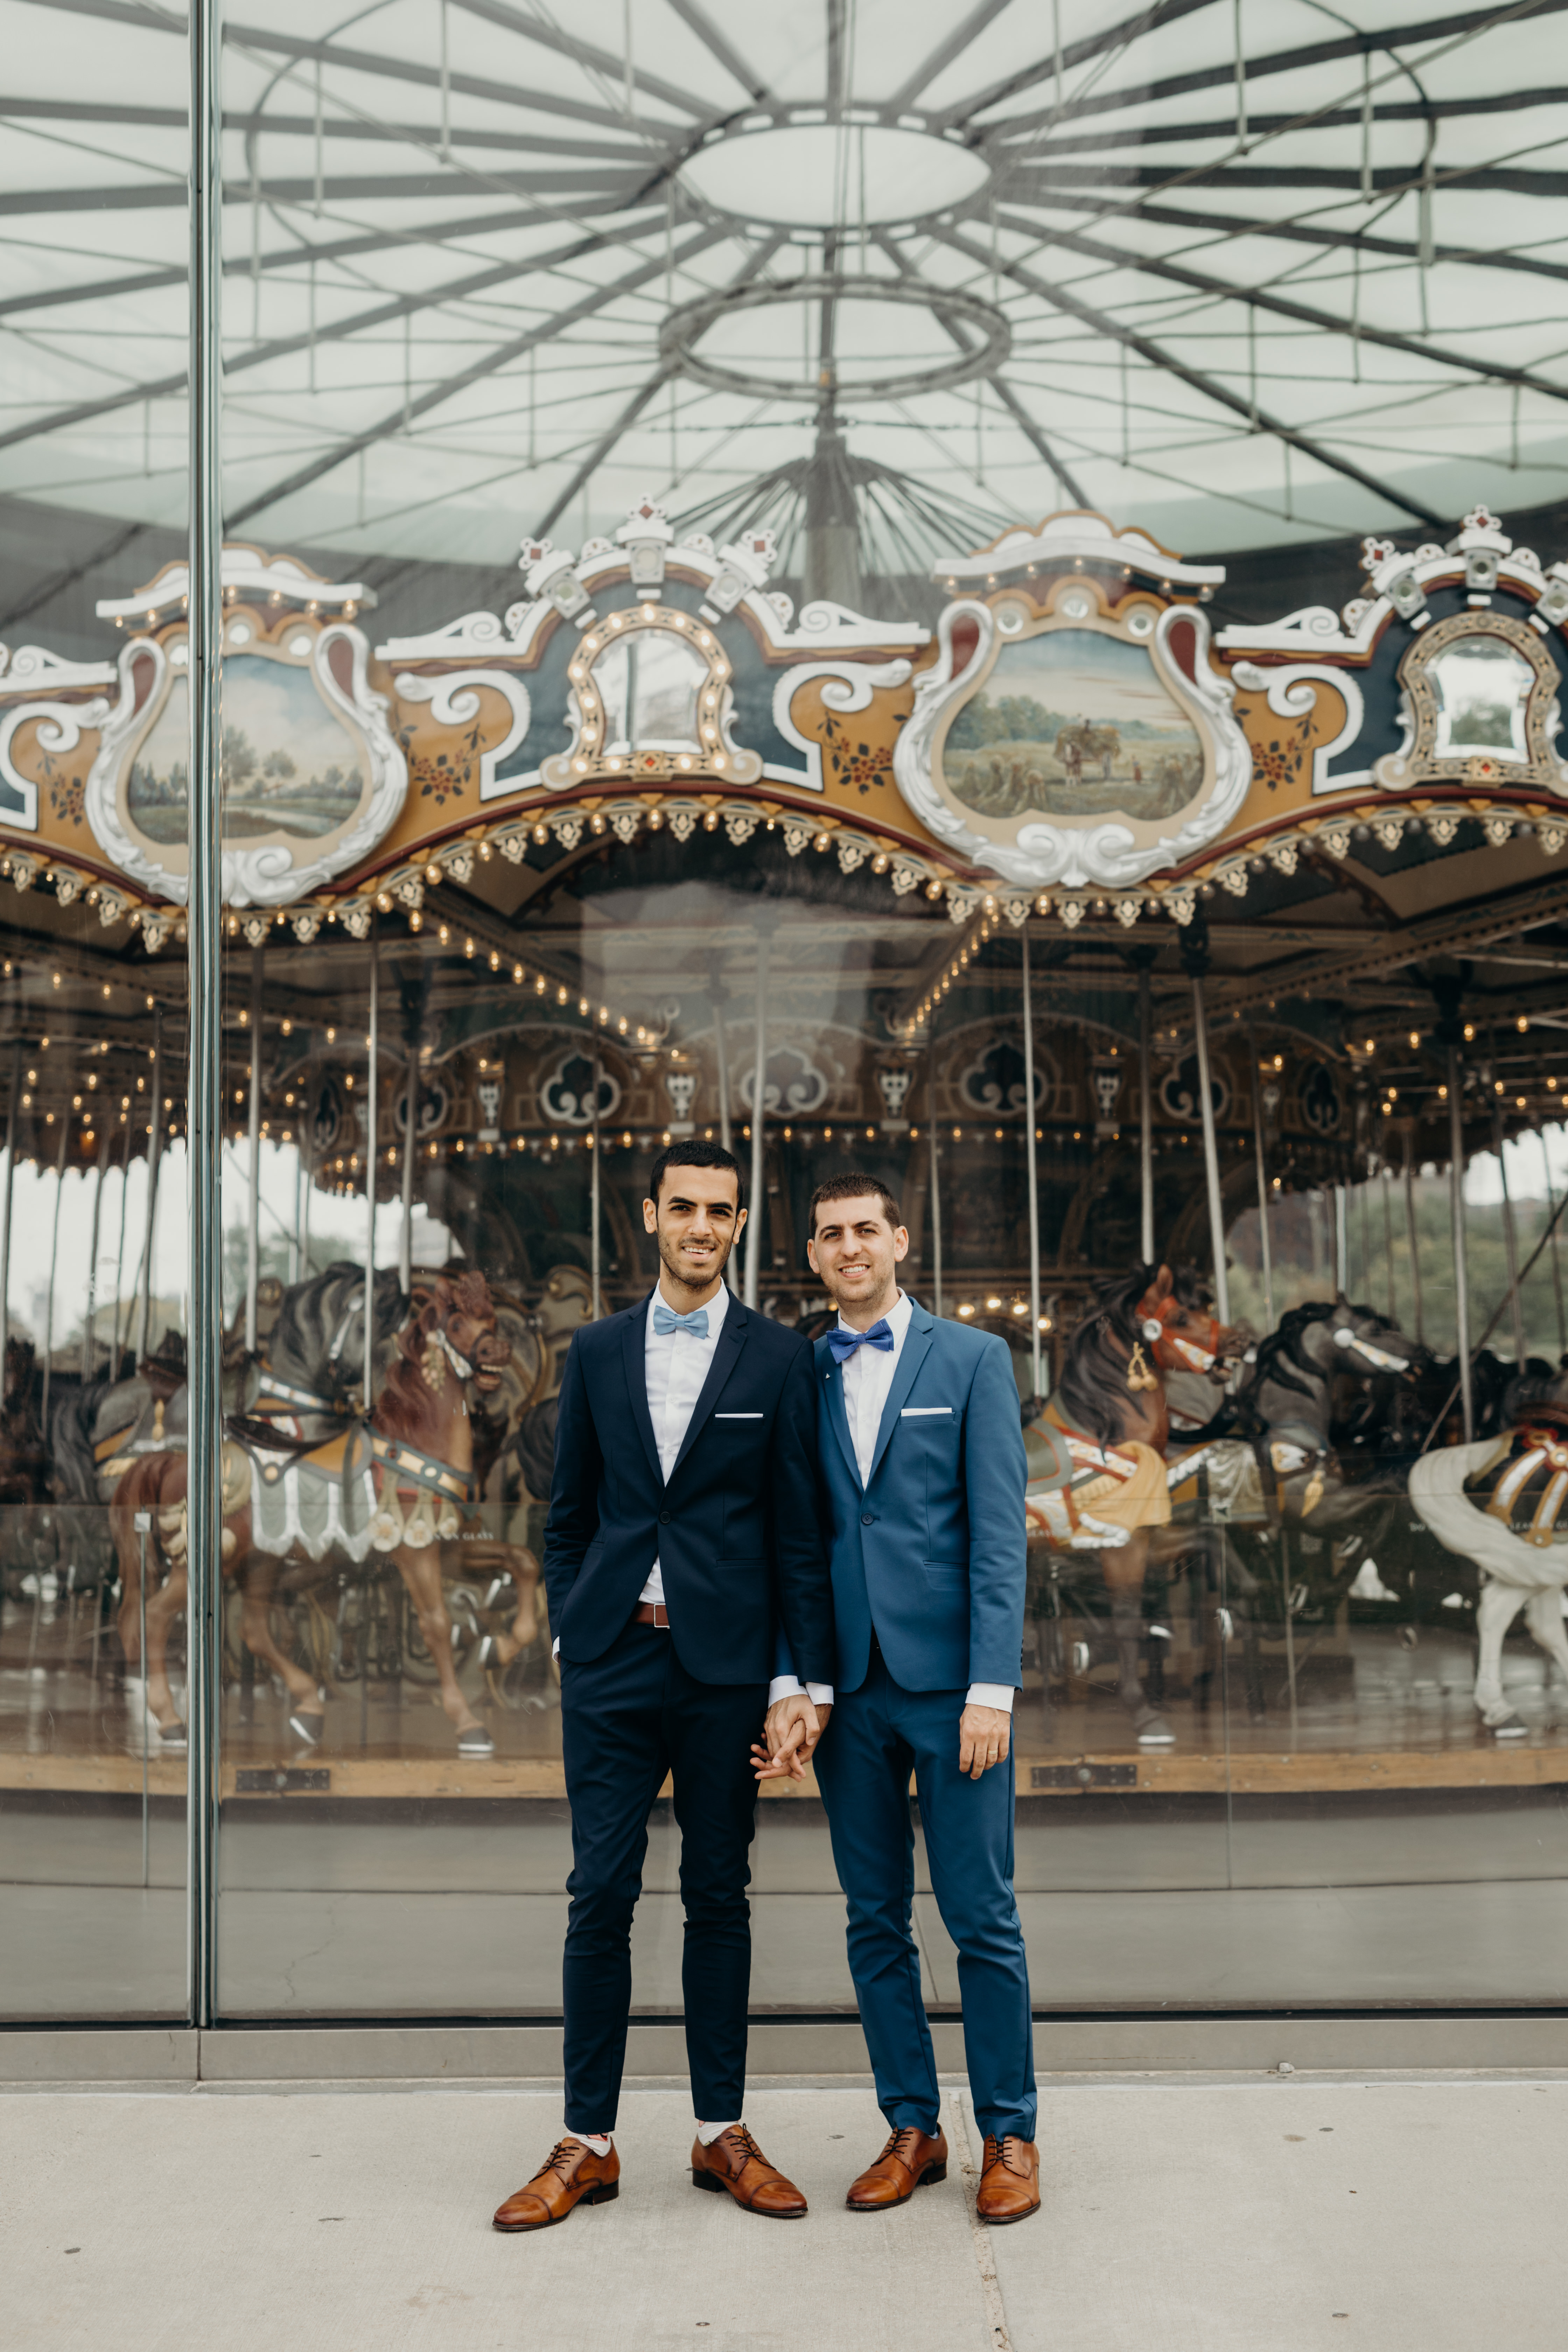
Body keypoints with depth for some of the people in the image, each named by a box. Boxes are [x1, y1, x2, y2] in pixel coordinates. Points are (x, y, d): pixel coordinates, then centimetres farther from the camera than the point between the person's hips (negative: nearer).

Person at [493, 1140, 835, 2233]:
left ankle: (722, 2132, 20)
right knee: (601, 1894, 2)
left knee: (719, 1894, 8)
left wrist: (811, 1678, -4)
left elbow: (799, 1529, 0)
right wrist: (570, 1637, 7)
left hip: (723, 1662, -1)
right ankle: (588, 2144, 13)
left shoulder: (779, 1356, 2)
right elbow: (570, 1514, 14)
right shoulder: (598, 1351, 9)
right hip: (613, 1660, 1)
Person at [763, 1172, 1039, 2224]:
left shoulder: (972, 1360, 1)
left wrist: (991, 1688, -12)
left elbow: (999, 1533, -5)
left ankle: (1011, 2136, 16)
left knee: (984, 1921, 1)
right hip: (851, 1689, 3)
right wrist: (789, 1684, 0)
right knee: (876, 1924, 9)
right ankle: (913, 2128, 22)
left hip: (950, 1682, -3)